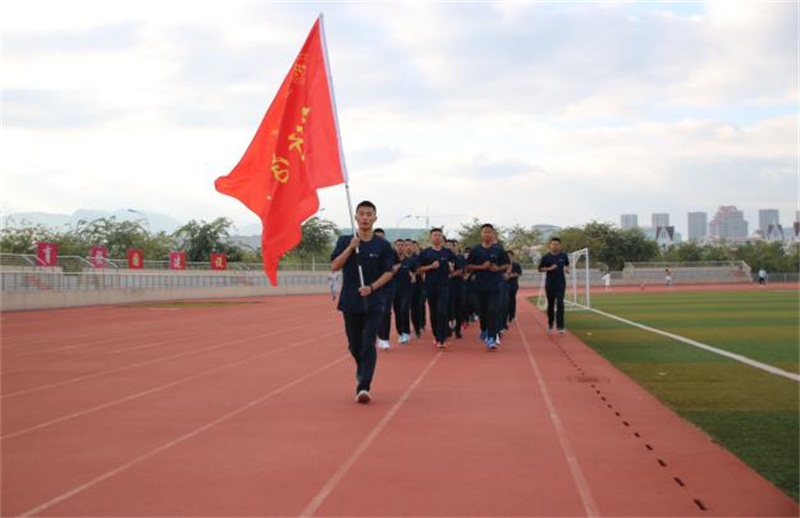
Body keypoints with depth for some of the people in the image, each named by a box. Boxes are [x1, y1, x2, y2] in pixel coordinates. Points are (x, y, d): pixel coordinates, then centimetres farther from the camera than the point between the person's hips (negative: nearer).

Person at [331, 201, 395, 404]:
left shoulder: (382, 245, 0)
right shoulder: (345, 241, 2)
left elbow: (388, 272, 0)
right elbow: (334, 266, -7)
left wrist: (372, 287, -15)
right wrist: (350, 248, -18)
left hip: (373, 302, -2)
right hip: (350, 302, 2)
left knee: (368, 345, -9)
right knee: (354, 344, 12)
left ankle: (363, 387, -12)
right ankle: (362, 370, 41)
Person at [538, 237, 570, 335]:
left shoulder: (564, 256, 1)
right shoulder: (546, 257, -4)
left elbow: (567, 265, 20)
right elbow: (540, 269, 2)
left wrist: (567, 269, -2)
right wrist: (549, 268, -15)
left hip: (561, 283, 0)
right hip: (550, 284, 0)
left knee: (560, 304, -11)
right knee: (550, 304, 10)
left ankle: (560, 326, -13)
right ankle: (550, 324, 28)